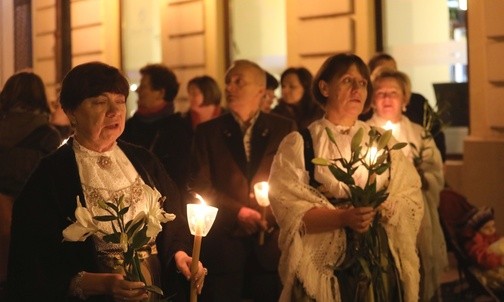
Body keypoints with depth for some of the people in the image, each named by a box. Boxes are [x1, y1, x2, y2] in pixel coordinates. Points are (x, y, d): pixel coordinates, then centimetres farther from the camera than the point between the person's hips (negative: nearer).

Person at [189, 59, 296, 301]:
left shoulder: (284, 129, 8)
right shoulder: (208, 132, 7)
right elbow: (201, 188, 2)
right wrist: (238, 212, -10)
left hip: (272, 242, 0)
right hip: (224, 241, 0)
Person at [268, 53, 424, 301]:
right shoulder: (299, 144, -1)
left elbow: (411, 198, 4)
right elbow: (288, 209, -11)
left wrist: (380, 211, -16)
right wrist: (343, 217, -23)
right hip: (324, 267, -3)